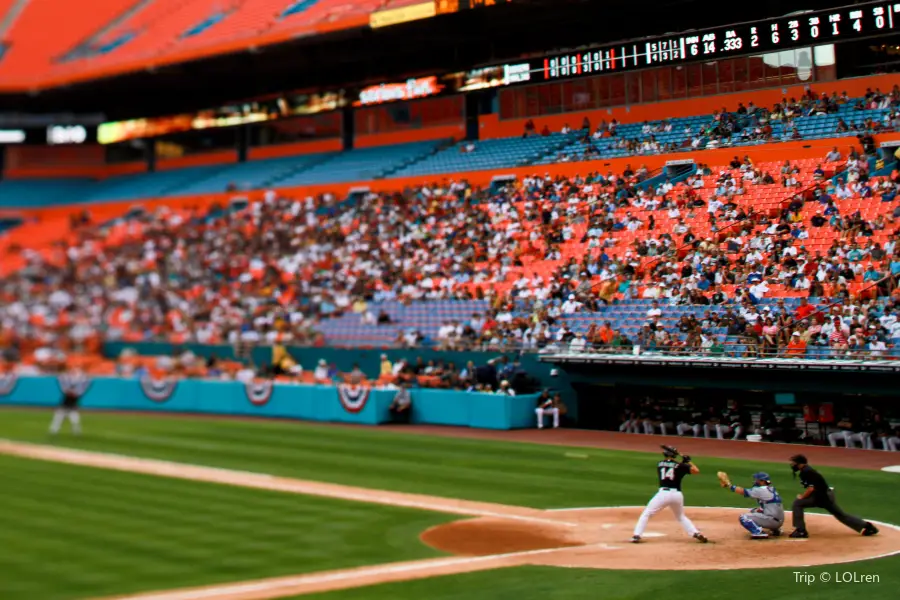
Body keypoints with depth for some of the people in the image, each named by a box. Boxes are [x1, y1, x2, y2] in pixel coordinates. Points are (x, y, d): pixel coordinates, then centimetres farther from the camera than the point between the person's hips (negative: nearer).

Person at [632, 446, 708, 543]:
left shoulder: (659, 464, 11)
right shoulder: (679, 466, 4)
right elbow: (696, 471, -1)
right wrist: (688, 462, 13)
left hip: (663, 493, -2)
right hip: (677, 494, 2)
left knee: (646, 514, 6)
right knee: (681, 517, 24)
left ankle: (637, 535, -8)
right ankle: (696, 533, 11)